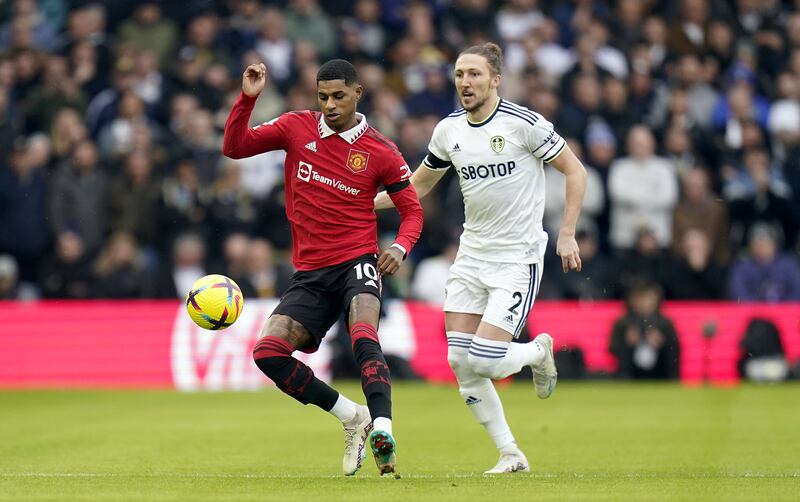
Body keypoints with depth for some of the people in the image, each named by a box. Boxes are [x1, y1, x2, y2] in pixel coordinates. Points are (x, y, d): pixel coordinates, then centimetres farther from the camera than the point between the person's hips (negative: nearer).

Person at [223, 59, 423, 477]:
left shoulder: (380, 152, -1)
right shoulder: (297, 127, 5)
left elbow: (411, 209, 6)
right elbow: (234, 146, 5)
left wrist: (400, 247, -14)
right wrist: (247, 98, -9)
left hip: (357, 262, -4)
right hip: (310, 273, 4)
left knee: (364, 336, -33)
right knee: (268, 352, -13)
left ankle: (381, 429, -46)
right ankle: (352, 418, 0)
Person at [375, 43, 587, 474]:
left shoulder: (523, 123, -12)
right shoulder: (448, 131, 4)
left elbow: (575, 171, -4)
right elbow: (418, 185, 18)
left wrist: (567, 234, -10)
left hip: (518, 257, -6)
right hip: (471, 256, 6)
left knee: (484, 360, -16)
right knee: (460, 362, -2)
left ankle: (538, 351, 18)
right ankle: (510, 455, 10)